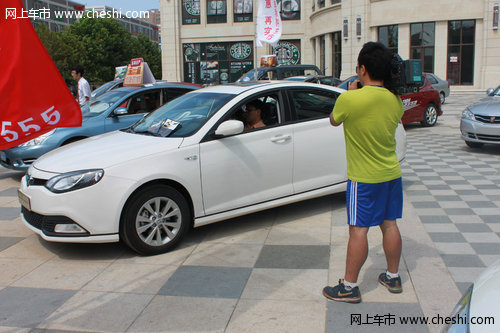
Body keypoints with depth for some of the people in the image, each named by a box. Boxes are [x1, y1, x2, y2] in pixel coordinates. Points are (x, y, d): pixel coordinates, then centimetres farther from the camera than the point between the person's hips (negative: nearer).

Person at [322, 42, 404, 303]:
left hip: (364, 177, -6)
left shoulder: (349, 100, -20)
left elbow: (334, 120, 0)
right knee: (389, 224, 16)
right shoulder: (396, 101, -3)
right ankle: (393, 277, 30)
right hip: (392, 173, 6)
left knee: (358, 230, 1)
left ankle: (349, 287, 11)